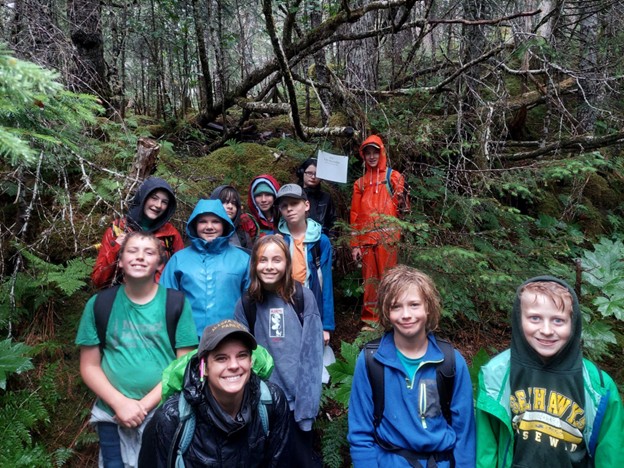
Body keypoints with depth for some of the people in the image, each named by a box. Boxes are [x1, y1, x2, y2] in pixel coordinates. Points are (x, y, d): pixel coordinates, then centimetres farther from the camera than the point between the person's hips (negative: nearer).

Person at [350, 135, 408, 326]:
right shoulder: (360, 183, 17)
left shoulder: (393, 176, 8)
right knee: (369, 279, 7)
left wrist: (401, 200, -24)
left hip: (386, 237, -3)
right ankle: (370, 319, 15)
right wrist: (355, 244, 7)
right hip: (366, 238, 3)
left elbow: (400, 206, 0)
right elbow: (355, 215, 13)